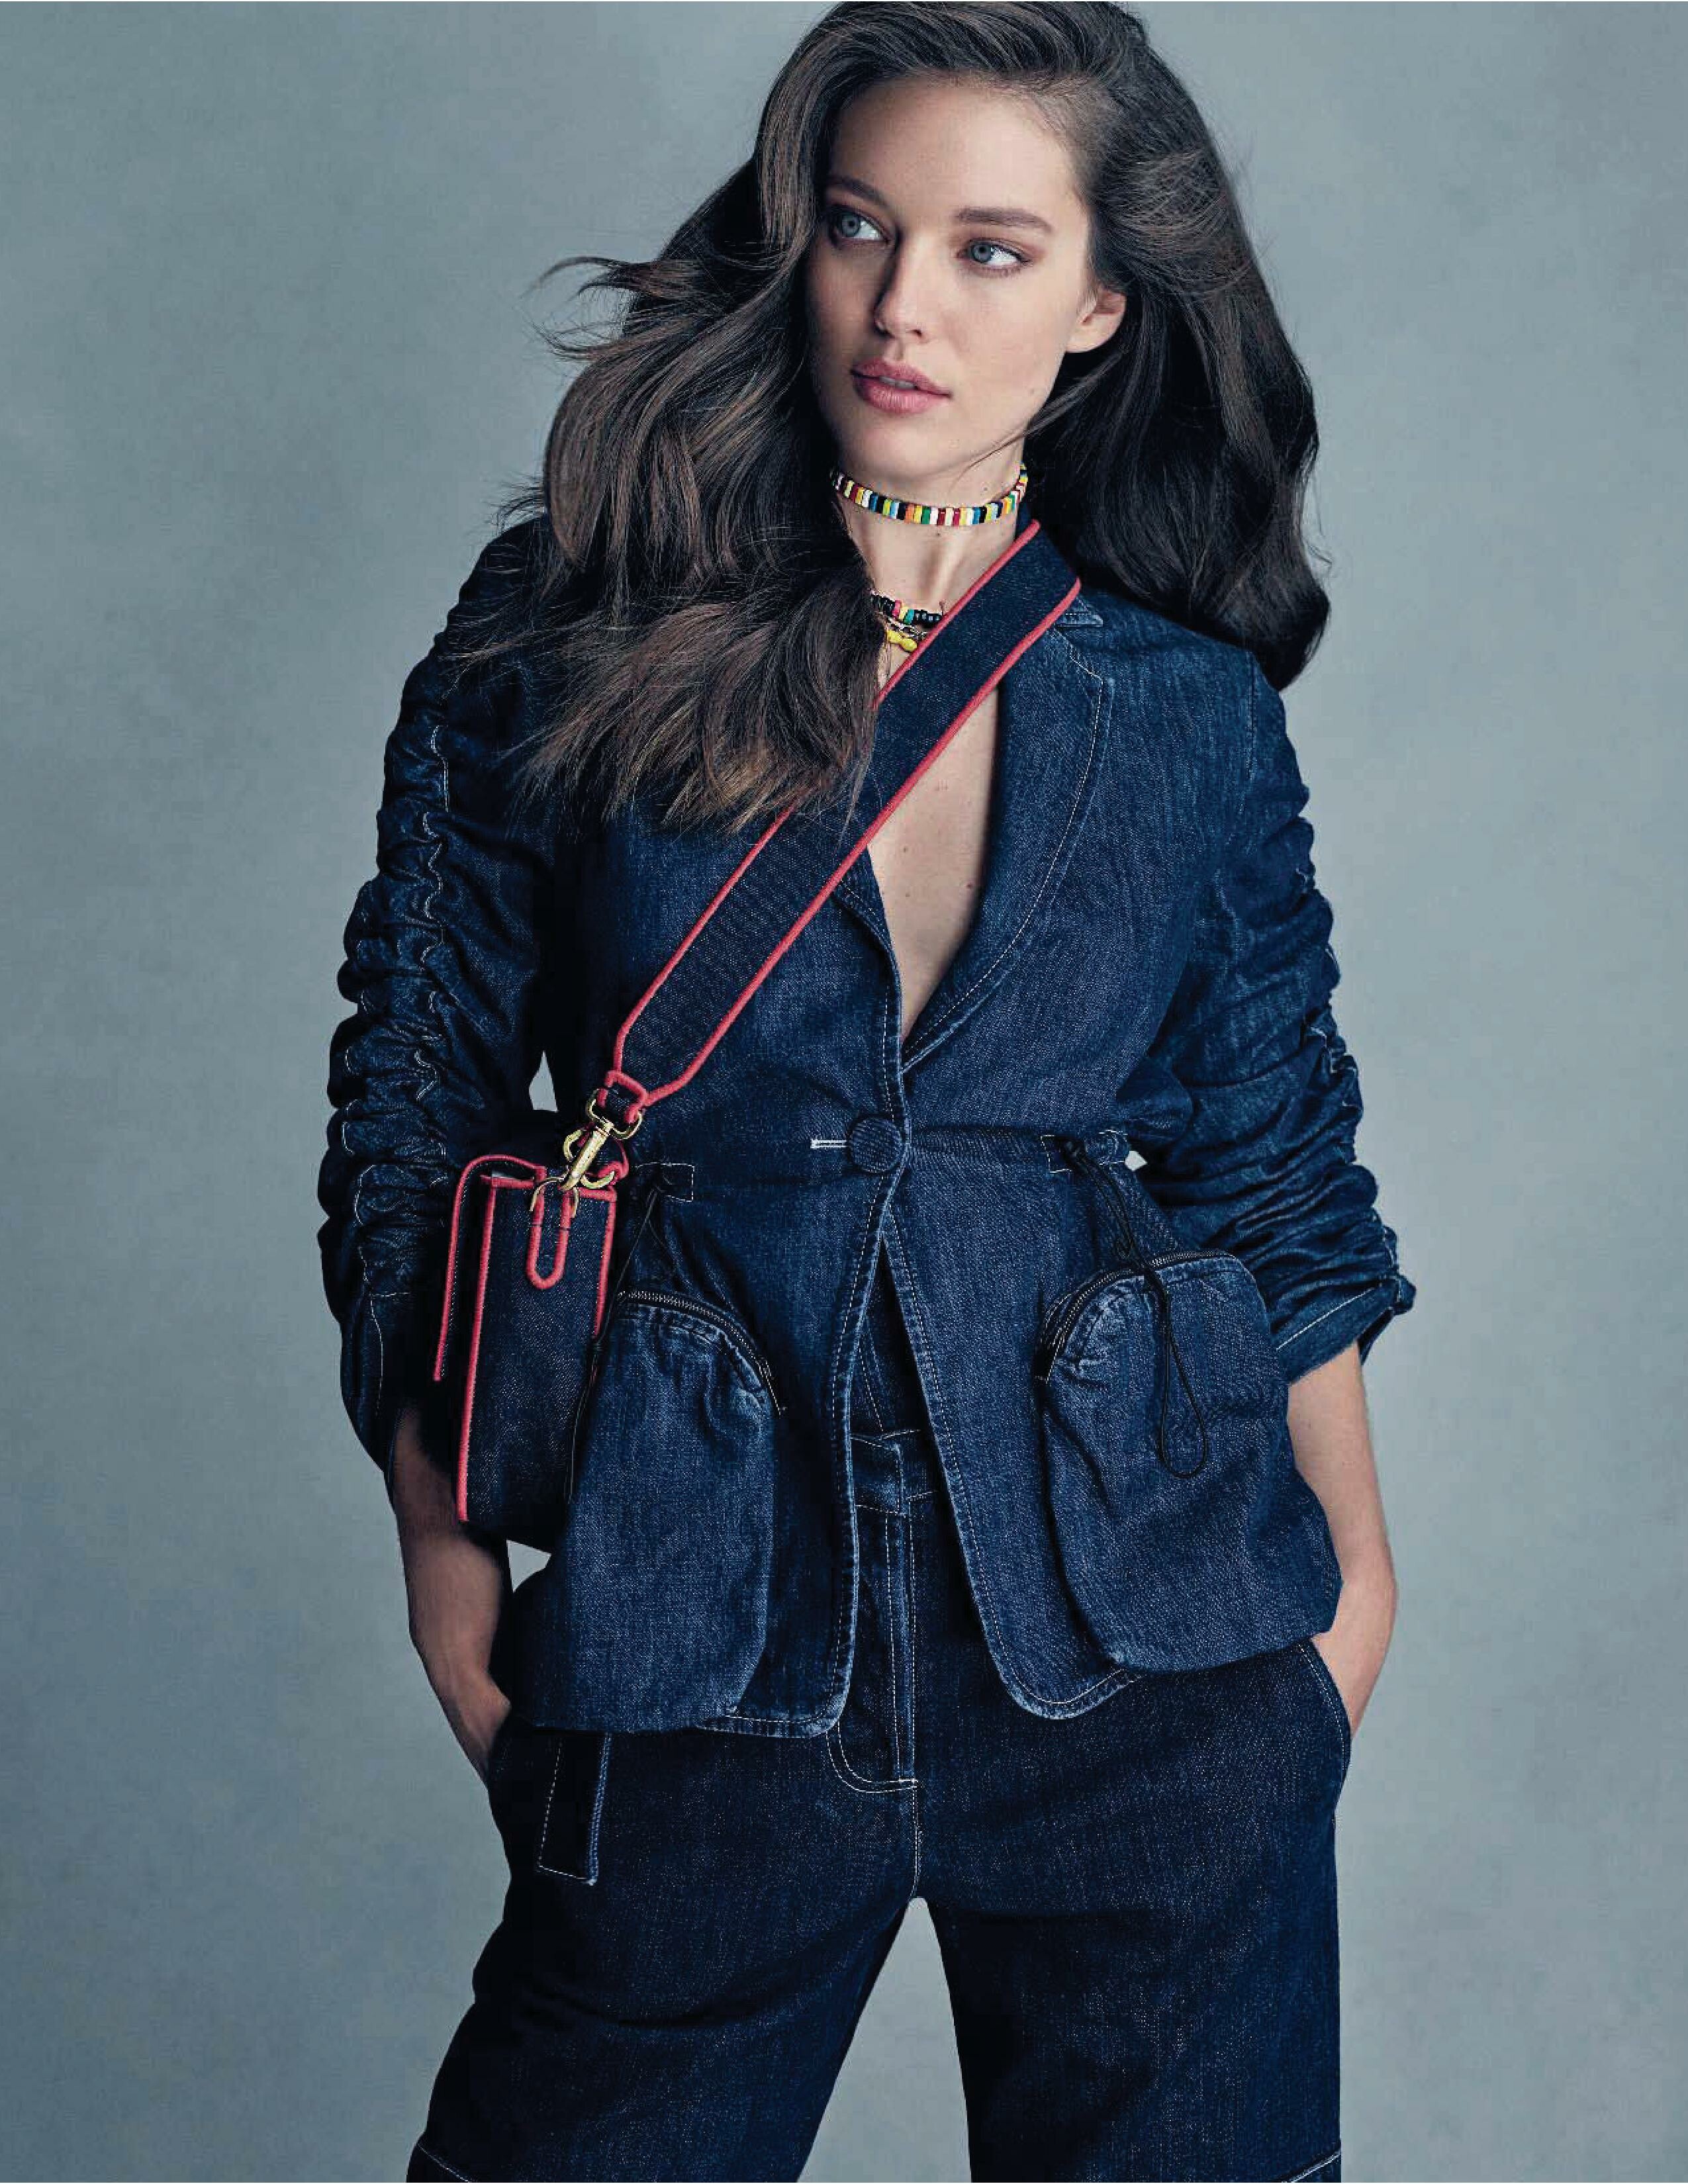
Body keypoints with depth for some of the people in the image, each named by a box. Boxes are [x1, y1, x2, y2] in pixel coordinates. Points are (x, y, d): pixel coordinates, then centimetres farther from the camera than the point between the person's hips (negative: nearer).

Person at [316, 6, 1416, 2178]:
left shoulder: (1190, 706, 2)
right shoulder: (561, 635, -2)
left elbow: (1273, 1163, 11)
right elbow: (411, 1110, 3)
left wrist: (1349, 1557, 11)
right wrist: (439, 1527, -2)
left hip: (1148, 1644, 2)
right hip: (697, 1646, -1)